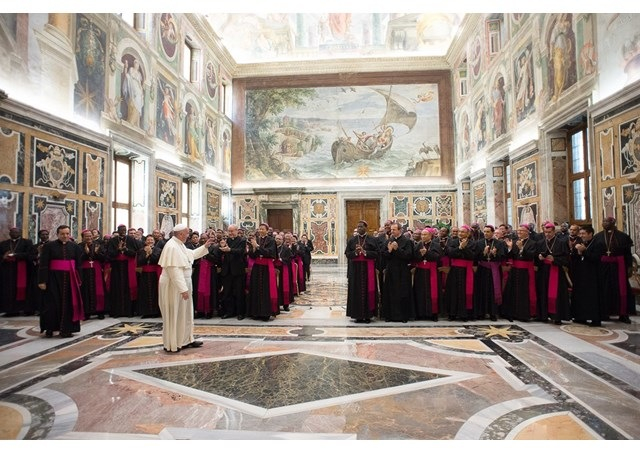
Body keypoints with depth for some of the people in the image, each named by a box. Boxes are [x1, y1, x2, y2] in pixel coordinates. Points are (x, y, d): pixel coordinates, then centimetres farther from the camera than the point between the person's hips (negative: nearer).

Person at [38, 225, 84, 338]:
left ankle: (66, 329, 12)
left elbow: (78, 264, 7)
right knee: (53, 303, 2)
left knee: (68, 303, 4)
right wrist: (42, 280, -12)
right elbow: (43, 264, -6)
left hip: (70, 278, 2)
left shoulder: (75, 247, 5)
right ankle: (49, 329, 17)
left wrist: (79, 279, 2)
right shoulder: (49, 246, -2)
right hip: (54, 278, -2)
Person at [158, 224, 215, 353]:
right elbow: (174, 270, -27)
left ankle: (185, 340, 26)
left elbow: (191, 254, 23)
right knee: (174, 314, 1)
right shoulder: (172, 247, -22)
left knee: (184, 313, 16)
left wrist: (205, 246, 14)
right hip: (174, 285, -10)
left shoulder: (179, 244, 8)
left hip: (182, 283, 10)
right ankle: (171, 345, 14)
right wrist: (183, 289, -27)